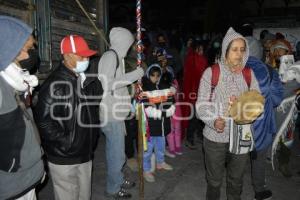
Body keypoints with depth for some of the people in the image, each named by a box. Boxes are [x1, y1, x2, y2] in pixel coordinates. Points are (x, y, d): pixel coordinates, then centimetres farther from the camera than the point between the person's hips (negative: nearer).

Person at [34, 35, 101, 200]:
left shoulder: (85, 79, 7)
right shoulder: (55, 84, -19)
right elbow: (43, 121, -23)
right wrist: (66, 143, -19)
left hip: (85, 154, 7)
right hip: (63, 158, -7)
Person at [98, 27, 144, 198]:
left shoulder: (115, 56, 13)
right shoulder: (110, 56, -15)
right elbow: (106, 84, -25)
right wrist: (133, 75, -20)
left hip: (115, 112, 9)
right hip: (111, 114, -9)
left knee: (114, 150, 20)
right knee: (117, 153, 3)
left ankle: (118, 180, 36)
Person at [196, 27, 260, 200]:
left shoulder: (249, 74, 0)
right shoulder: (211, 72, -10)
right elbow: (201, 104, -11)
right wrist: (213, 120, -28)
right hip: (215, 137, -3)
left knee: (237, 180, 23)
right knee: (214, 181, 17)